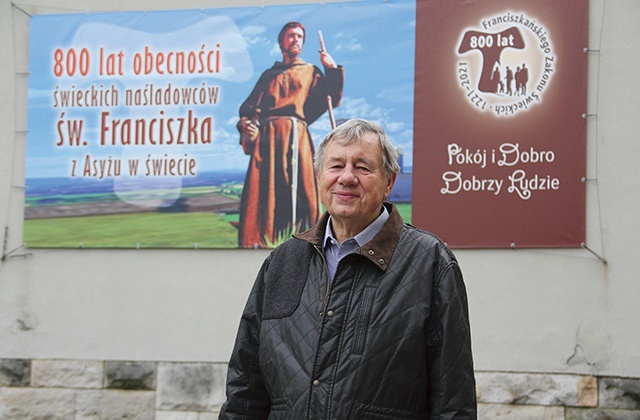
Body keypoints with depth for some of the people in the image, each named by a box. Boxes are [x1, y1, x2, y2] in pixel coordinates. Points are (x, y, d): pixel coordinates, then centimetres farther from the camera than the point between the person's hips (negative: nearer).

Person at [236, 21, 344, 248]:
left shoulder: (311, 72, 21)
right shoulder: (269, 75, 28)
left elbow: (331, 100, 8)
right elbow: (249, 105, 21)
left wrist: (333, 70, -2)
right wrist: (245, 123, 1)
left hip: (294, 134, -2)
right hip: (265, 136, 2)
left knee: (298, 188, -13)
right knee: (259, 192, -10)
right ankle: (257, 244, -13)